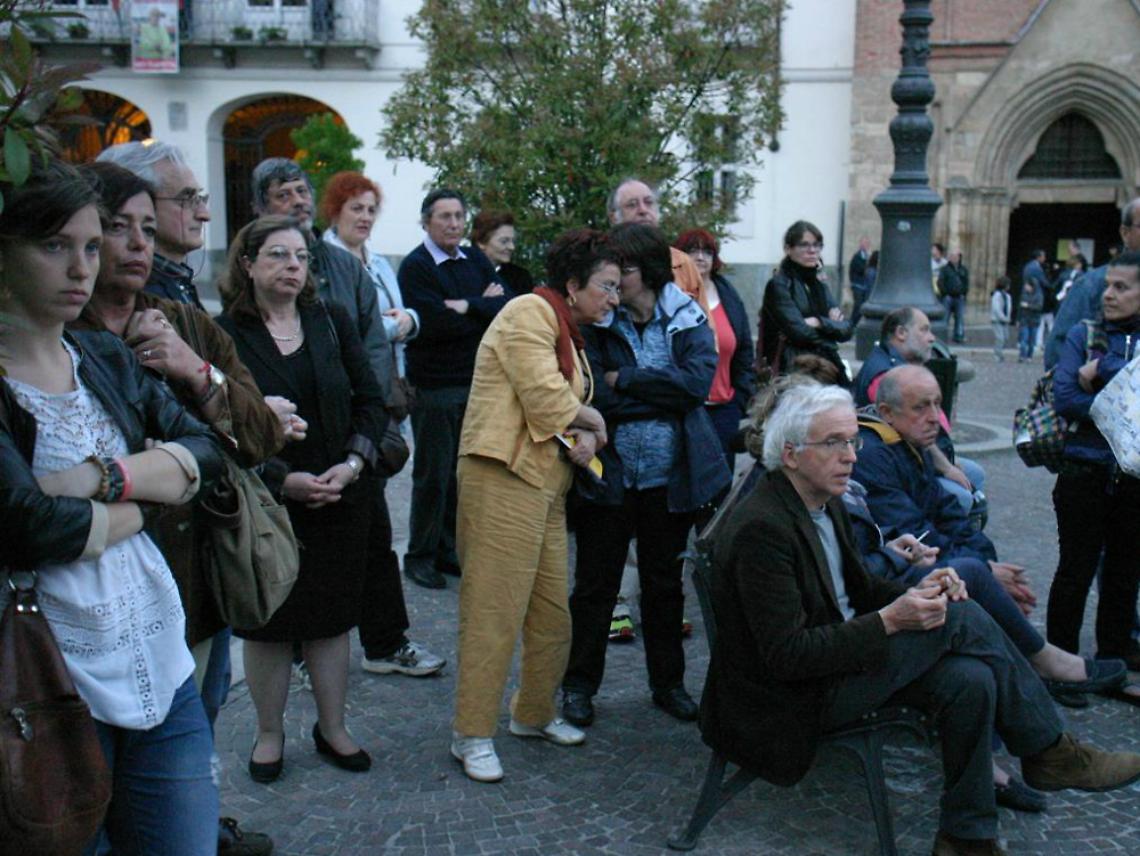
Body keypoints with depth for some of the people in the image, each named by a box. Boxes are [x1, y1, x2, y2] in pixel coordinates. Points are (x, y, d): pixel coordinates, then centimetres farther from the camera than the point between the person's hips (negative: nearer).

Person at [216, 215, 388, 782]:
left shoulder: (332, 322, 4)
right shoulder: (225, 334, -7)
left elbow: (371, 401, 5)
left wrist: (353, 463, -10)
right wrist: (281, 479, -19)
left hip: (341, 498, 3)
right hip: (264, 503, -3)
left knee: (332, 616, 11)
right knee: (268, 621, 8)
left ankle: (332, 727, 28)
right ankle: (269, 734, 26)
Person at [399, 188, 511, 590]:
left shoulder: (475, 259, 10)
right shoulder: (415, 266, -8)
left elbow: (508, 307, -2)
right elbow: (438, 323, -20)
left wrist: (467, 307, -16)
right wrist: (484, 307, -8)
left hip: (476, 382, 6)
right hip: (434, 386, -5)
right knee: (434, 474, 1)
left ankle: (448, 550, 23)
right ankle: (420, 556, 14)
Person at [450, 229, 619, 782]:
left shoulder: (571, 334, 23)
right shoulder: (529, 313, -8)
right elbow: (545, 398, -17)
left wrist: (585, 438, -1)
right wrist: (592, 420, 0)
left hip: (547, 484, 10)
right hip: (503, 480, -10)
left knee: (553, 609, 14)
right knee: (494, 611, -5)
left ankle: (534, 714, 31)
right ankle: (471, 734, 6)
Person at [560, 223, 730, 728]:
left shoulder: (687, 318, -1)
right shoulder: (595, 323, -6)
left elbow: (699, 379, -16)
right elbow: (595, 396, -17)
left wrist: (626, 381, -16)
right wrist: (665, 395, -15)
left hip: (669, 474, 2)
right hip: (609, 473, -2)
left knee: (665, 582, 16)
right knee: (595, 583, 7)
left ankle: (667, 682, 32)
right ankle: (579, 685, 23)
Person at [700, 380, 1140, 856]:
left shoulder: (827, 501, 5)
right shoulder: (761, 529, -24)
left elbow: (858, 588, 17)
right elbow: (786, 657, -25)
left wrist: (917, 592, -4)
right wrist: (889, 620, -26)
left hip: (845, 652, 9)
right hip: (793, 699, -9)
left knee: (970, 680, -14)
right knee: (961, 618, -16)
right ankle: (1049, 752, 5)